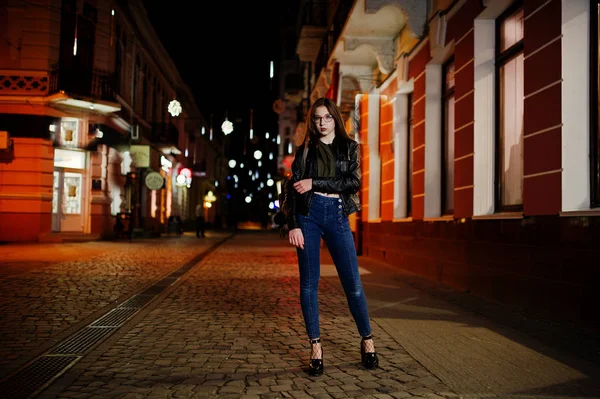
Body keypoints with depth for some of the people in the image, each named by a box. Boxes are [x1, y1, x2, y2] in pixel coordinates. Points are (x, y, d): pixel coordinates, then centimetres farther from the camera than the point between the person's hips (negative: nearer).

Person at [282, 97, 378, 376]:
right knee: (309, 283, 0)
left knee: (353, 283, -1)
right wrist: (292, 225, -8)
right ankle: (315, 346, 9)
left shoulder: (349, 147, 11)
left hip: (337, 216, 0)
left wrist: (315, 183, -10)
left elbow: (353, 182, -4)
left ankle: (367, 341, 15)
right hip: (309, 214, 0)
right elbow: (291, 187, 3)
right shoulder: (305, 150, 10)